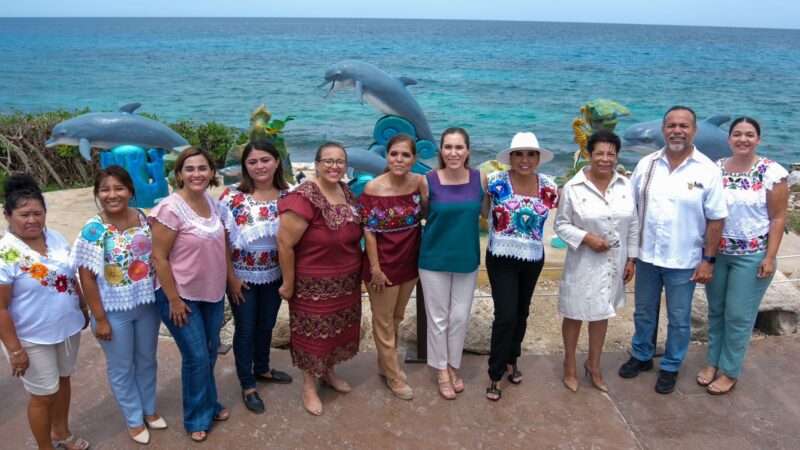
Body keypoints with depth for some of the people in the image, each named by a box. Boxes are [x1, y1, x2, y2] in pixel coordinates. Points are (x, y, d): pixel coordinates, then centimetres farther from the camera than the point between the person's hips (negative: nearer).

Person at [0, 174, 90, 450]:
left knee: (63, 380, 23)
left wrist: (83, 309, 16)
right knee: (44, 395, 10)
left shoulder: (55, 238, -3)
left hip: (68, 328, 6)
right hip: (32, 339, -6)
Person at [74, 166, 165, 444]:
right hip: (114, 311, -4)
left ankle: (149, 409, 43)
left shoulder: (144, 219, -5)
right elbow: (87, 277, -14)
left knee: (147, 361, 21)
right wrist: (100, 318, -12)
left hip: (147, 304, 4)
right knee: (121, 368, 14)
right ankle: (134, 420, 35)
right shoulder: (93, 230, -17)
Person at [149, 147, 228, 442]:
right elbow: (159, 258, -18)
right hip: (181, 296, -6)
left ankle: (209, 405, 40)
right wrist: (174, 300, -16)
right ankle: (197, 418, 25)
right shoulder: (171, 209, -20)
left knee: (210, 352, 18)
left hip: (212, 293, 6)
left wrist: (230, 280, 11)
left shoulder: (212, 203, 1)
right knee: (197, 357, 3)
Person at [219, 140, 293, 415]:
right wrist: (231, 278, -13)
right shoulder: (232, 197, -15)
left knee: (267, 325, 21)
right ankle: (247, 385, 27)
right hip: (243, 276, -3)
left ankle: (262, 369, 45)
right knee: (246, 330, 10)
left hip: (275, 275, 4)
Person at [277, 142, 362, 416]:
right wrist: (288, 284, -14)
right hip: (313, 285, -7)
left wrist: (356, 273, 12)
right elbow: (285, 244, -20)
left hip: (347, 282, 7)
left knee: (339, 329, 21)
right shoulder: (304, 198, -23)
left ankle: (328, 372, 45)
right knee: (313, 334, 10)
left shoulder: (347, 193, 1)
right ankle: (309, 386, 32)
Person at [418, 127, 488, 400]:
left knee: (460, 317, 13)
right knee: (438, 318, 10)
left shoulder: (479, 179, -7)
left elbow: (487, 213, 7)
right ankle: (441, 371, 30)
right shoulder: (428, 181, -12)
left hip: (467, 259, 2)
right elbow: (423, 214, 3)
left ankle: (453, 367, 35)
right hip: (434, 259, -2)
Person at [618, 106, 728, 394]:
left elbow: (716, 219, -6)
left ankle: (671, 367, 30)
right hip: (646, 256, 3)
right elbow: (631, 207, 5)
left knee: (679, 319, 11)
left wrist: (708, 259, -8)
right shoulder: (647, 164, -1)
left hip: (683, 262, -3)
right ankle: (641, 356, 38)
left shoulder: (707, 171, -9)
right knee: (643, 312, 18)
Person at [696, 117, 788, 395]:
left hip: (751, 256, -4)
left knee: (738, 316, 4)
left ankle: (730, 372, 19)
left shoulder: (772, 172, -10)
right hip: (716, 253, 4)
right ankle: (713, 362, 29)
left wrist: (770, 257, -11)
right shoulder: (715, 169, 1)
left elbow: (778, 218, -7)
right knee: (716, 310, 14)